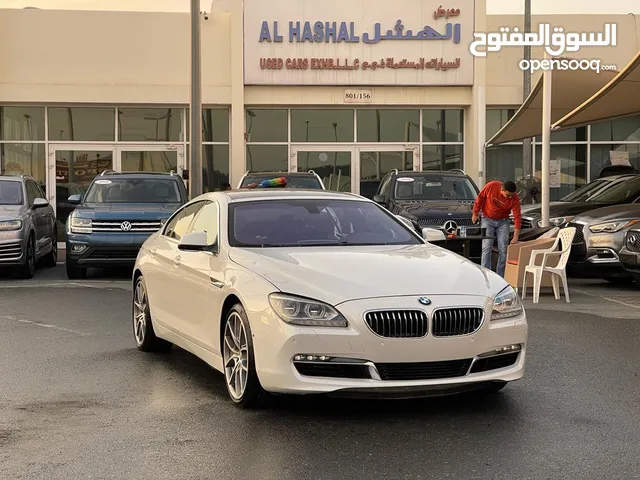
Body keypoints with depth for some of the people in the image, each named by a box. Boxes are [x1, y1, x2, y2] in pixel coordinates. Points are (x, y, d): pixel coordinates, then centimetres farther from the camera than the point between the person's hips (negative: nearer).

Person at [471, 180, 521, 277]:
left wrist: (515, 238, -25)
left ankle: (500, 276, 5)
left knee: (503, 249, -3)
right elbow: (480, 198, -6)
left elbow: (517, 217, -20)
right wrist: (475, 214, 0)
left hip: (503, 222, 1)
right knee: (487, 248, -9)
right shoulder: (492, 186, -23)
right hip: (488, 220, -1)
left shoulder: (514, 198, -20)